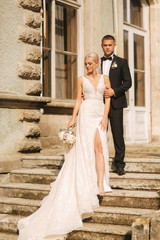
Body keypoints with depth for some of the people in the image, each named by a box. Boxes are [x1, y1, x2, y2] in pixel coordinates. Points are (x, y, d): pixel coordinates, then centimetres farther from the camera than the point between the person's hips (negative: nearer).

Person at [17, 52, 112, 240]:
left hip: (100, 114, 1)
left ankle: (100, 184, -10)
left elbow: (108, 99, 7)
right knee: (85, 147, -4)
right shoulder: (81, 79, 8)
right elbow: (78, 100, 8)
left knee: (99, 147, -9)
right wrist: (73, 118, 1)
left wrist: (105, 117, -5)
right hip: (86, 113, -1)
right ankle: (90, 181, 6)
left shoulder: (105, 79, 10)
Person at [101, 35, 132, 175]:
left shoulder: (121, 62, 6)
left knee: (118, 134, -2)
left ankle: (119, 164, 7)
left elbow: (128, 82, -1)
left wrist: (114, 91, -14)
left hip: (115, 103, -3)